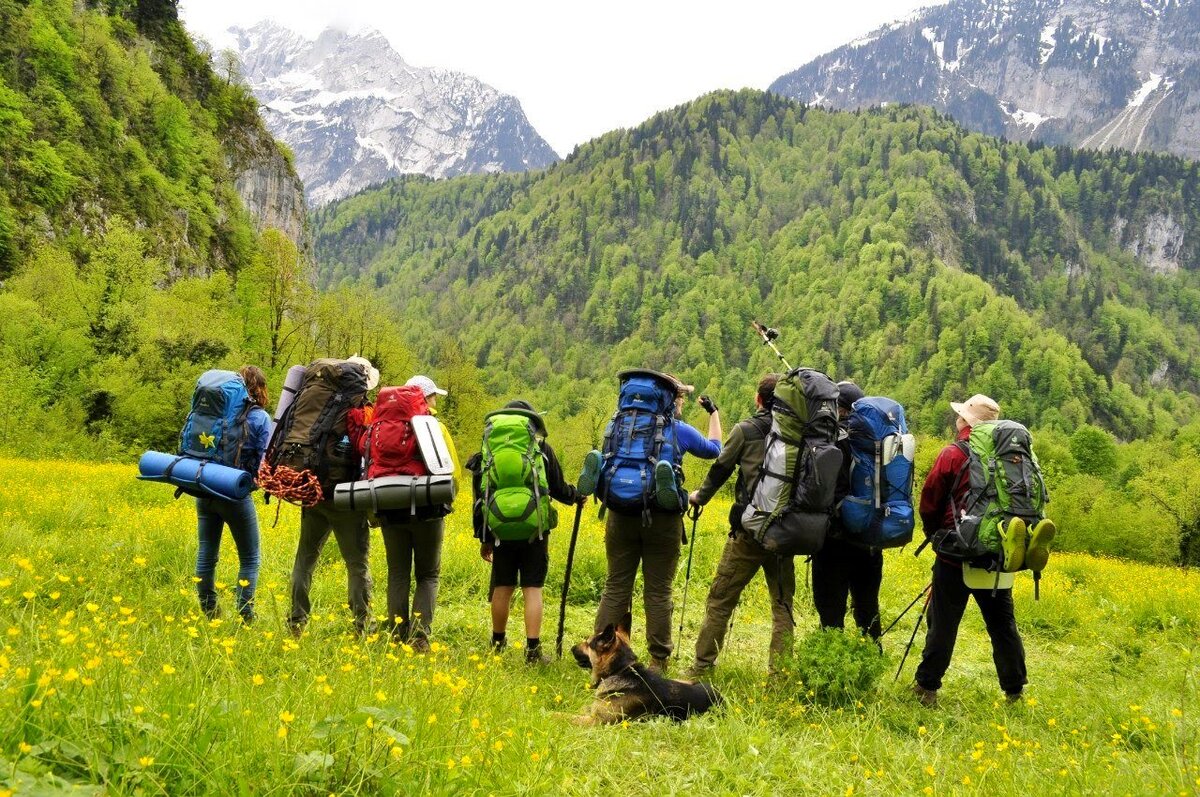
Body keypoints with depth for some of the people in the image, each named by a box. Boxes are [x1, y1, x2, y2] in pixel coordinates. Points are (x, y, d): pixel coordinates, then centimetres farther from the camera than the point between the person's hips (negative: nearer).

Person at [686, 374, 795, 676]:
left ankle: (703, 666, 8)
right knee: (782, 603, 11)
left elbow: (721, 468, 6)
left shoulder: (745, 430, -3)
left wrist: (699, 496, 22)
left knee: (720, 600, 5)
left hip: (749, 529, -3)